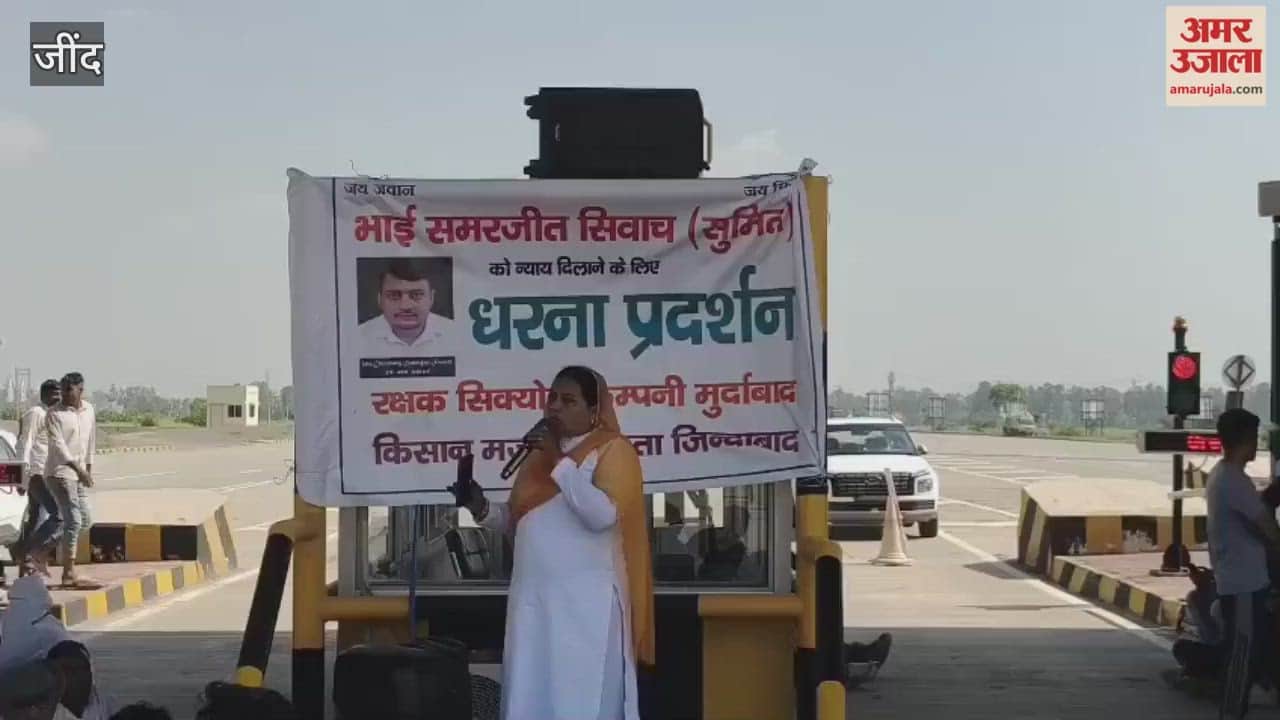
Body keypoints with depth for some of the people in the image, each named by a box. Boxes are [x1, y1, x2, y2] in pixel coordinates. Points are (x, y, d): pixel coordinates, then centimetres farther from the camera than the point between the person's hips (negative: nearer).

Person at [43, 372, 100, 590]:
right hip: (59, 473, -8)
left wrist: (89, 468, 20)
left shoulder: (88, 409, 8)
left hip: (78, 474, 8)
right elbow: (59, 446, -20)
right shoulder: (54, 414, -12)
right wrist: (79, 470, -28)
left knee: (85, 520, 13)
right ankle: (69, 575, -12)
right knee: (74, 520, -14)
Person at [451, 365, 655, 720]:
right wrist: (481, 507, 5)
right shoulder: (539, 453, 18)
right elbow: (517, 520, 24)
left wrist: (560, 463, -15)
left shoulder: (613, 450, -3)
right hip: (533, 596, 7)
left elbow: (603, 516, -17)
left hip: (586, 599, -6)